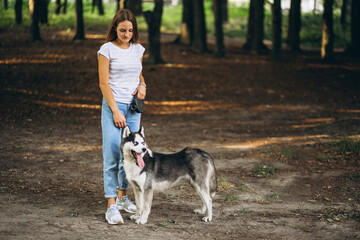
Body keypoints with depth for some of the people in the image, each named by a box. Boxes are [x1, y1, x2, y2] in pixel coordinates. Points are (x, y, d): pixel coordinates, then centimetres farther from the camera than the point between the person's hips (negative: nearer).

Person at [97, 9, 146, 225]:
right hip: (113, 105, -5)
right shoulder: (107, 50, -5)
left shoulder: (138, 49, 9)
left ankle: (122, 196, 24)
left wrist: (142, 86, 1)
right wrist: (115, 111, -13)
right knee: (112, 154, -10)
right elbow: (104, 83, -8)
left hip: (133, 106, 5)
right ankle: (112, 206, -12)